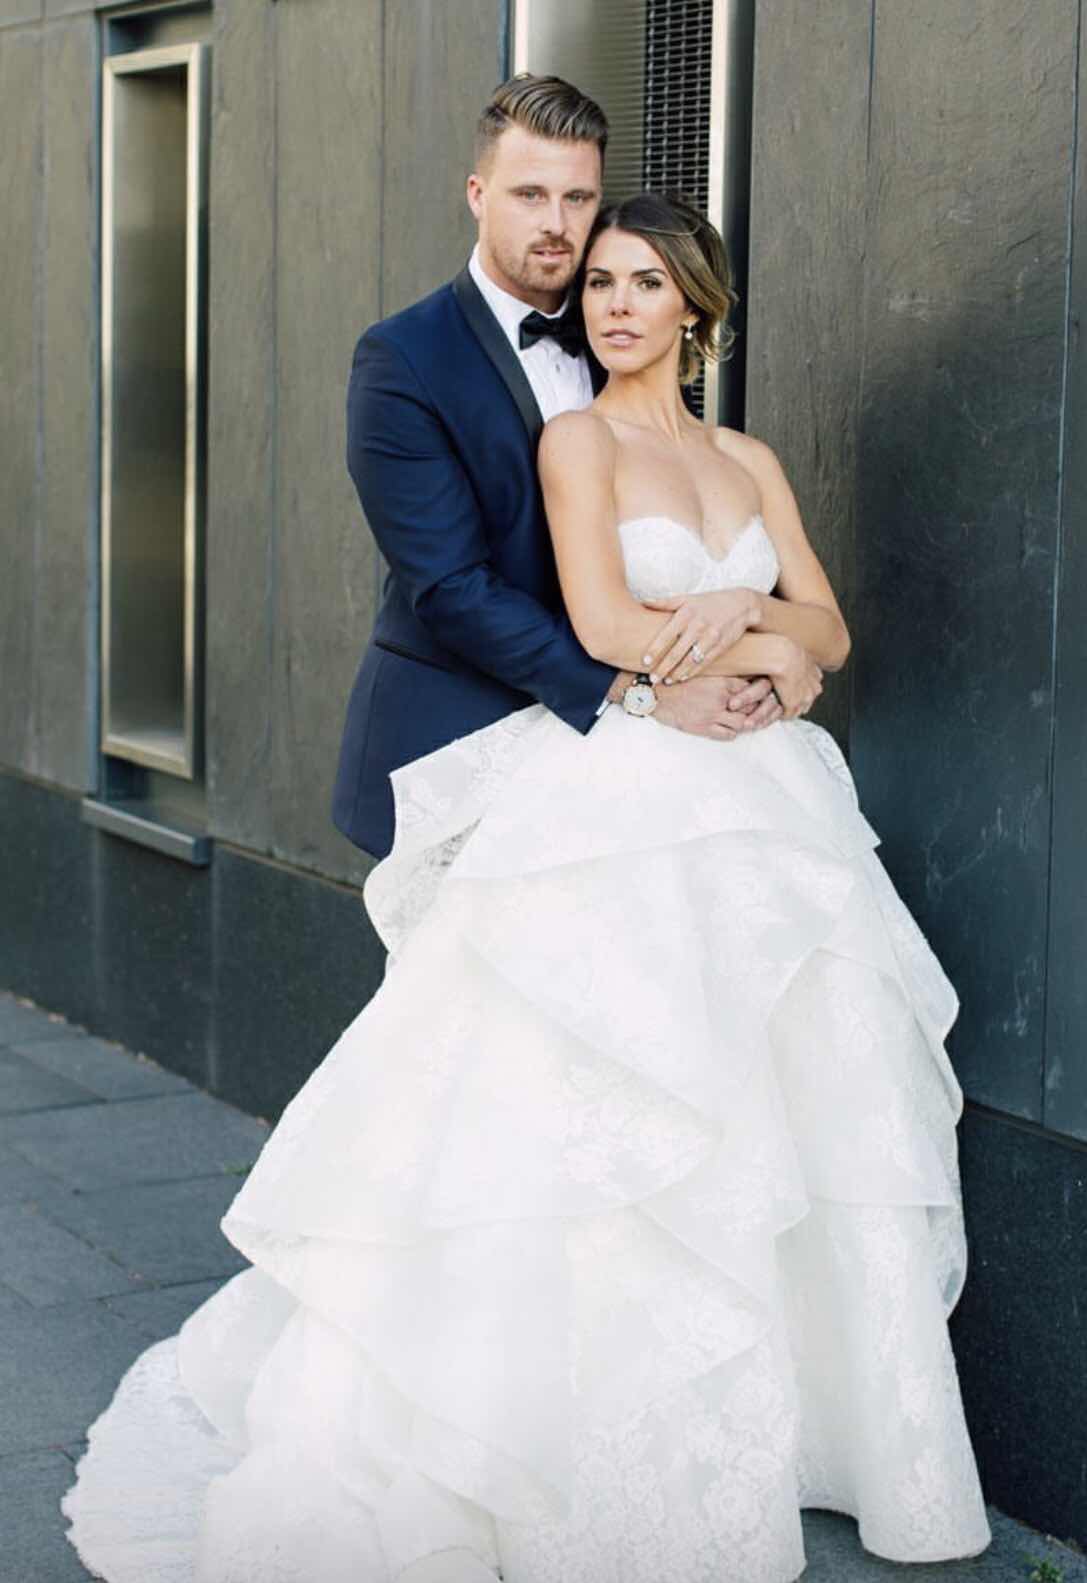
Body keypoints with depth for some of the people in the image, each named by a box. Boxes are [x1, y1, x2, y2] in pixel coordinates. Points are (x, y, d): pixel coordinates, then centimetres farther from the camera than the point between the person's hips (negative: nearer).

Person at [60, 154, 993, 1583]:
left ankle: (787, 1417, 21)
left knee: (766, 1132, 8)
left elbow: (828, 626, 11)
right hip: (622, 811, -6)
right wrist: (760, 649, -2)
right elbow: (605, 629, -14)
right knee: (606, 1137, -7)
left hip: (758, 822, 6)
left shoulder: (750, 462, 16)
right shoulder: (578, 439, -2)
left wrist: (743, 611, -10)